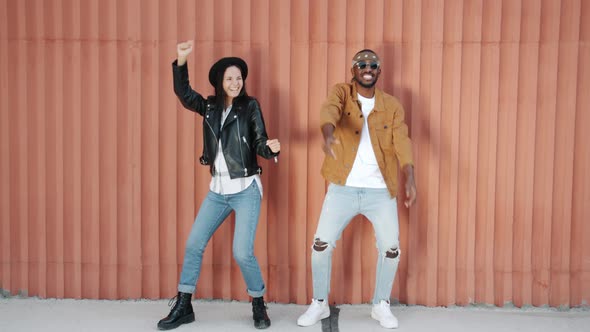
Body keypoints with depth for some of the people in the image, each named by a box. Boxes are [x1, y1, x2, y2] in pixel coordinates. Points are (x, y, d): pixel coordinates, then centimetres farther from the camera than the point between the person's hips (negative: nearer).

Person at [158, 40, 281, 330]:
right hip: (217, 191, 5)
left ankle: (259, 306, 12)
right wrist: (181, 61, -12)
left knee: (242, 252, -11)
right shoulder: (210, 107, 7)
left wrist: (271, 148, -30)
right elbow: (183, 93, 0)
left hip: (246, 190, -5)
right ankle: (183, 306, 18)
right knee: (193, 244, 5)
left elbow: (259, 143, -8)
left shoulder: (250, 106, -4)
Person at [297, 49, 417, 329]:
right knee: (321, 244, -3)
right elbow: (329, 110, -22)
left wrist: (410, 178, -23)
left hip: (380, 191, 1)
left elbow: (402, 141, -7)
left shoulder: (391, 105, 6)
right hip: (343, 189, -1)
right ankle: (319, 304, 18)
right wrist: (328, 135, -46)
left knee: (391, 248, -1)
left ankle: (381, 305, 22)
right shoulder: (341, 92, 1)